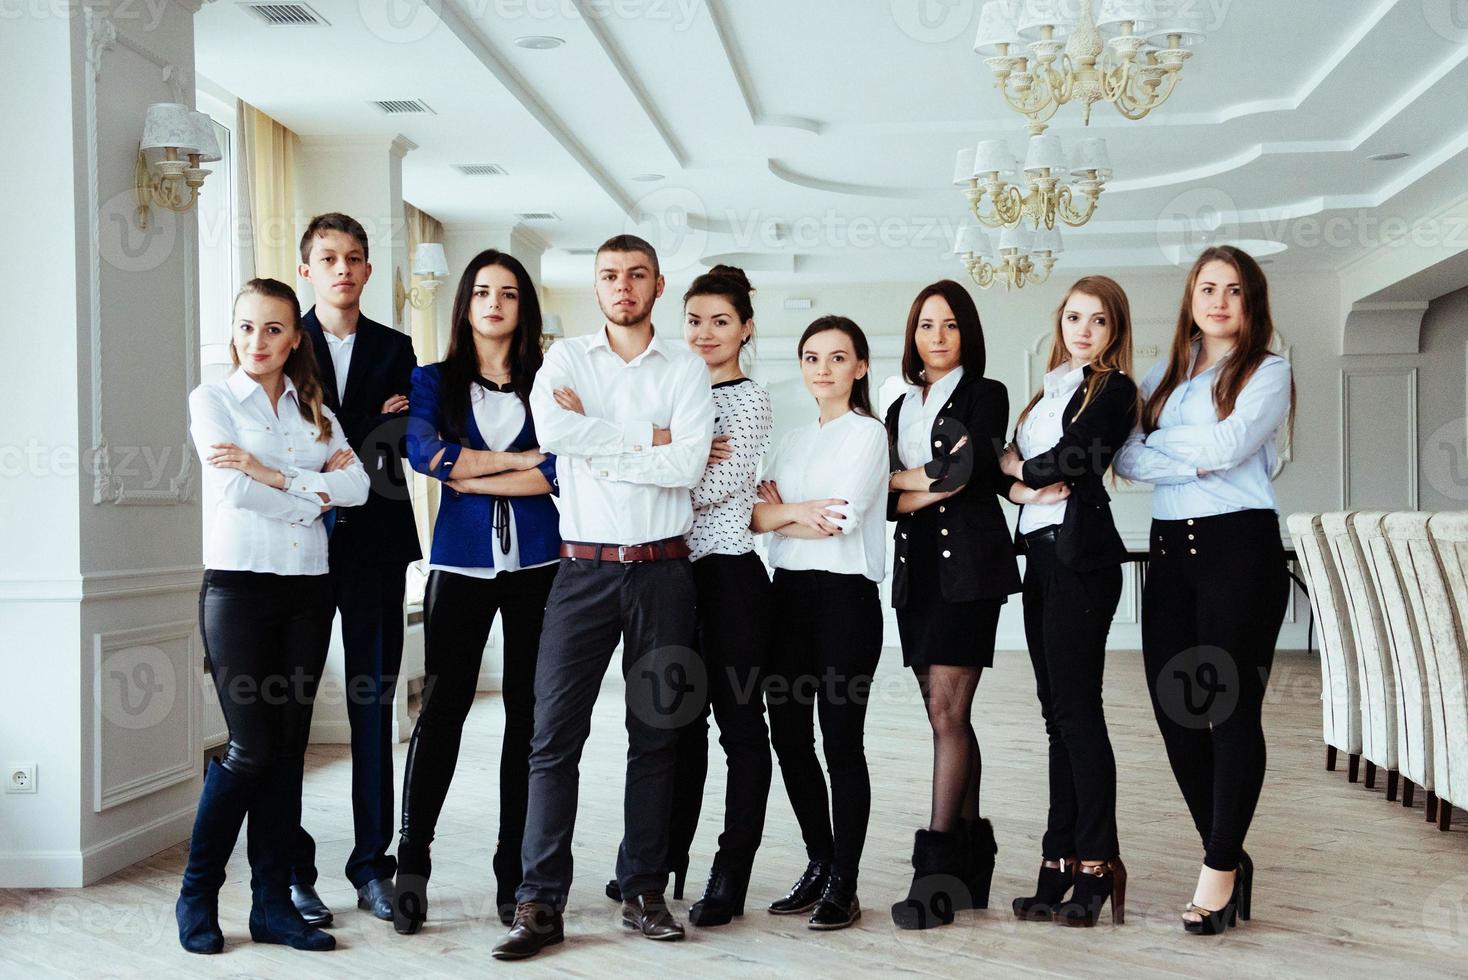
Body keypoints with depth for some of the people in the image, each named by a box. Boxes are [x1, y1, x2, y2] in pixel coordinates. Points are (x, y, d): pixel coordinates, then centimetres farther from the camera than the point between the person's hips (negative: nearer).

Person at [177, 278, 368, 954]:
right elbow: (234, 490, -12)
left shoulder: (313, 409, 14)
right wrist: (315, 492, -5)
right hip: (238, 585, -4)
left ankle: (272, 903, 12)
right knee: (251, 748, -6)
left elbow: (357, 485, -2)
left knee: (288, 748, 5)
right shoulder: (212, 399, 3)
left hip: (307, 589, 4)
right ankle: (197, 896, 11)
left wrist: (274, 474, -12)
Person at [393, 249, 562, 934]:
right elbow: (421, 449, -11)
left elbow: (561, 470, -5)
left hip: (536, 562, 1)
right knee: (441, 707, -5)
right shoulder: (435, 381, 10)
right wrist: (521, 460, -9)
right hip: (461, 562, -1)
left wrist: (472, 478, -9)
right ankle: (411, 864, 4)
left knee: (527, 711, 3)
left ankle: (516, 871, 12)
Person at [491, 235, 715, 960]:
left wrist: (595, 453, -9)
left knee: (655, 735, 6)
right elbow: (550, 429, -14)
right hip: (583, 567, 0)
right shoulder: (566, 358, 7)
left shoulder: (686, 369, 7)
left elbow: (687, 466, -8)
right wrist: (646, 440, -9)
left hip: (662, 569, 1)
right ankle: (540, 902, 2)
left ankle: (643, 892, 17)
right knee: (554, 734, -4)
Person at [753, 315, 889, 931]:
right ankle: (819, 863, 22)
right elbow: (754, 513, 10)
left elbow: (841, 520, -15)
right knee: (788, 734, 7)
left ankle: (843, 885, 7)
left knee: (841, 741, -3)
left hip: (845, 597, -7)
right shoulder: (795, 440, 18)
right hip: (789, 595, 7)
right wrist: (793, 512, -10)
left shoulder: (866, 434, -3)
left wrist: (777, 511, -2)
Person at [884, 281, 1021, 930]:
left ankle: (937, 868, -12)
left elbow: (971, 469, -13)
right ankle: (971, 862, 13)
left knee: (947, 711, -12)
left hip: (967, 566, -6)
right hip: (916, 568, 6)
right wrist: (931, 489, -11)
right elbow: (881, 499, 8)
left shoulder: (985, 395, 3)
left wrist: (901, 479, 1)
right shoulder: (901, 408, 19)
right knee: (947, 716, 7)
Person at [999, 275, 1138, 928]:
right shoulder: (1050, 390, 20)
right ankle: (1061, 863, 10)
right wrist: (1022, 486, -9)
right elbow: (1007, 472, 14)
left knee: (1076, 708, -9)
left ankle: (1095, 864, -3)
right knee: (1058, 709, 7)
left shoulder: (1114, 390, -2)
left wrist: (1015, 464, 5)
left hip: (1080, 555, -8)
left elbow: (1069, 459, -13)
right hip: (1041, 554, 8)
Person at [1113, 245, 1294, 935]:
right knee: (1173, 709, 4)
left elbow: (1224, 447, -12)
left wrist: (1154, 442, -1)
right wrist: (1195, 459, -7)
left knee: (1233, 709, -5)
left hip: (1239, 547, -5)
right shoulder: (1166, 374, 17)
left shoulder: (1268, 372, 2)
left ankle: (1219, 868, 3)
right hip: (1169, 550, 5)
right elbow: (1126, 459, 9)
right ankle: (1229, 859, 18)